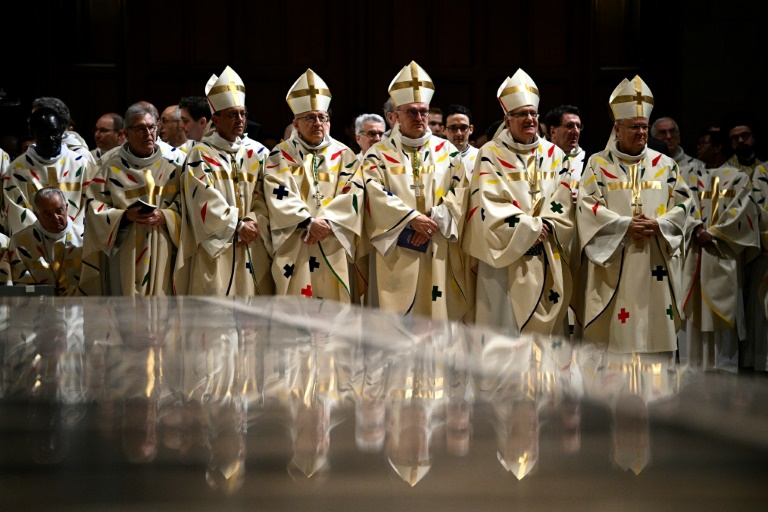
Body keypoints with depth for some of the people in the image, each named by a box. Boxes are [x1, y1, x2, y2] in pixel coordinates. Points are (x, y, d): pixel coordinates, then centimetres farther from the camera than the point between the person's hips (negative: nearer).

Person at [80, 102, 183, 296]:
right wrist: (126, 215, -16)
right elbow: (95, 208, 0)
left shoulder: (171, 169, 11)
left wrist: (164, 216, -14)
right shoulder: (112, 168, 6)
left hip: (162, 256, 2)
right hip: (123, 261, -1)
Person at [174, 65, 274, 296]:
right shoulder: (200, 156, 0)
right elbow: (206, 202, -10)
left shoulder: (257, 154, 12)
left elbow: (264, 197, 6)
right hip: (215, 251, -4)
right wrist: (238, 226, -12)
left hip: (253, 252, 4)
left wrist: (253, 222, -12)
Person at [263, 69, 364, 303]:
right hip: (294, 252, -2)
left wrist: (327, 222, -15)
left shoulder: (344, 155, 11)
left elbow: (352, 195, -1)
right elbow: (279, 196, -7)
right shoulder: (281, 156, 7)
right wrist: (308, 223, -19)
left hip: (332, 252, 2)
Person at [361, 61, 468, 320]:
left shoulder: (447, 151, 13)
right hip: (397, 255, -2)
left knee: (440, 315, 1)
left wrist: (435, 221, -12)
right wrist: (412, 218, -19)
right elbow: (377, 196, -8)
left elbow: (460, 190, 3)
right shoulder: (379, 154, 6)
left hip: (439, 257, 2)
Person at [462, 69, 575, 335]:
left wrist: (546, 228, -11)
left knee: (546, 330, 4)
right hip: (507, 260, -4)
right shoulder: (491, 154, -1)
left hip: (547, 262, 4)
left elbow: (563, 205, 7)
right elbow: (489, 206, -10)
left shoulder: (554, 155, 12)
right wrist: (530, 227, -12)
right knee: (505, 334, -6)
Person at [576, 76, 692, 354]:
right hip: (614, 262, -2)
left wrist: (659, 225, -10)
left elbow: (682, 203, 8)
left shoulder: (664, 164, 12)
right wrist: (625, 225, -15)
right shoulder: (598, 164, 5)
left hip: (655, 262, 2)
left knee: (655, 324, 0)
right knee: (615, 331, -5)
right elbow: (588, 206, -5)